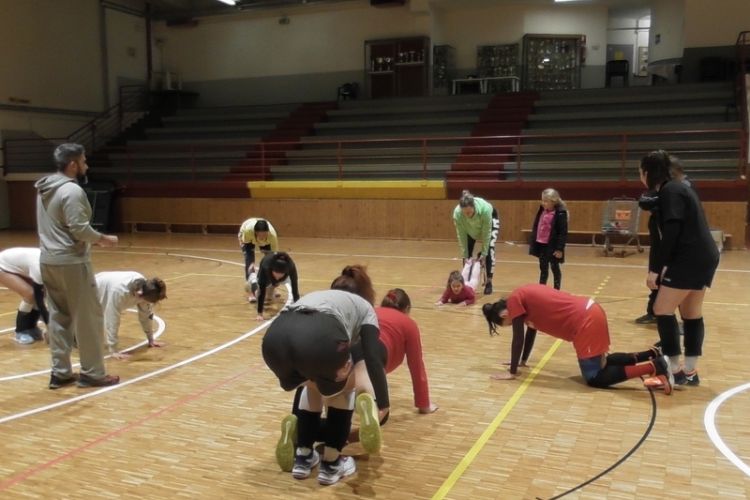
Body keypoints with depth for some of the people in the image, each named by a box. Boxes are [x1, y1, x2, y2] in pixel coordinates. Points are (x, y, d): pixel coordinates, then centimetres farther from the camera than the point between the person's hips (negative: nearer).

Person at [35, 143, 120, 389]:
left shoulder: (45, 189, 13)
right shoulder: (72, 190, -16)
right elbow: (79, 229, -20)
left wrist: (94, 239, 16)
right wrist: (103, 238, -4)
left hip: (48, 260, 9)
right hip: (71, 262, -9)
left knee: (58, 317, 12)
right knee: (87, 317, 0)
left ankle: (60, 372, 17)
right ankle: (92, 373, 6)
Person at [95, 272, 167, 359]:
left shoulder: (144, 287, -27)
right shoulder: (119, 291, -47)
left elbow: (147, 314, -13)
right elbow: (112, 320, -42)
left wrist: (151, 340, -7)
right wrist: (114, 351, -39)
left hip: (104, 296, 6)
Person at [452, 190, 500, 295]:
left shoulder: (485, 209, -44)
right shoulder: (457, 213, -37)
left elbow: (486, 233, -31)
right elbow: (462, 235, -24)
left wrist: (483, 253, -24)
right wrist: (465, 256, -20)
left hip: (491, 219, -2)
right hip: (470, 227, 3)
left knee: (489, 250, -17)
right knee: (467, 252, -5)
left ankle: (488, 282, -8)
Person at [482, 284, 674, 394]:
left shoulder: (514, 301, -6)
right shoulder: (526, 297, 19)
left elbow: (518, 339, -6)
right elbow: (531, 329, 28)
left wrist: (512, 372, 1)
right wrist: (523, 361, 34)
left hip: (585, 323, -10)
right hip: (591, 312, 10)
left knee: (595, 378, -3)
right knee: (599, 362, 26)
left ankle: (656, 366, -10)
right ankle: (650, 354, 21)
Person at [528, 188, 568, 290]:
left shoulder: (560, 214, -17)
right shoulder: (541, 211, 4)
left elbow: (563, 233, -17)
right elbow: (535, 227, 11)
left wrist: (560, 248, -19)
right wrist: (532, 242, 12)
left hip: (552, 246, -6)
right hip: (541, 245, 6)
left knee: (555, 268, 9)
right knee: (543, 269, 17)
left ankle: (556, 291, 20)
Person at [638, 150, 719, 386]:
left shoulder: (669, 192, -12)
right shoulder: (677, 188, 17)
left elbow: (671, 234, -21)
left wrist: (655, 269, -19)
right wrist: (662, 266, 18)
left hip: (690, 260, -10)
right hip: (703, 258, 10)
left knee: (662, 310, -5)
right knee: (691, 314, 13)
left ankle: (676, 371, -1)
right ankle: (690, 372, 18)